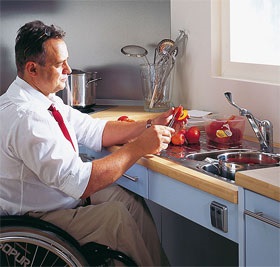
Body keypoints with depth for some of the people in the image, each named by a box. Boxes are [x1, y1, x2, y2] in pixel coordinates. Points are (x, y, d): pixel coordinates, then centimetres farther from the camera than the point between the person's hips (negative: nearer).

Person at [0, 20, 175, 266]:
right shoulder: (24, 117, -27)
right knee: (116, 214, -21)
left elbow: (95, 130, 10)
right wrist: (138, 147, -25)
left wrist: (149, 127, -1)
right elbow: (81, 182, -29)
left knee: (131, 199, -6)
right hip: (34, 217, -9)